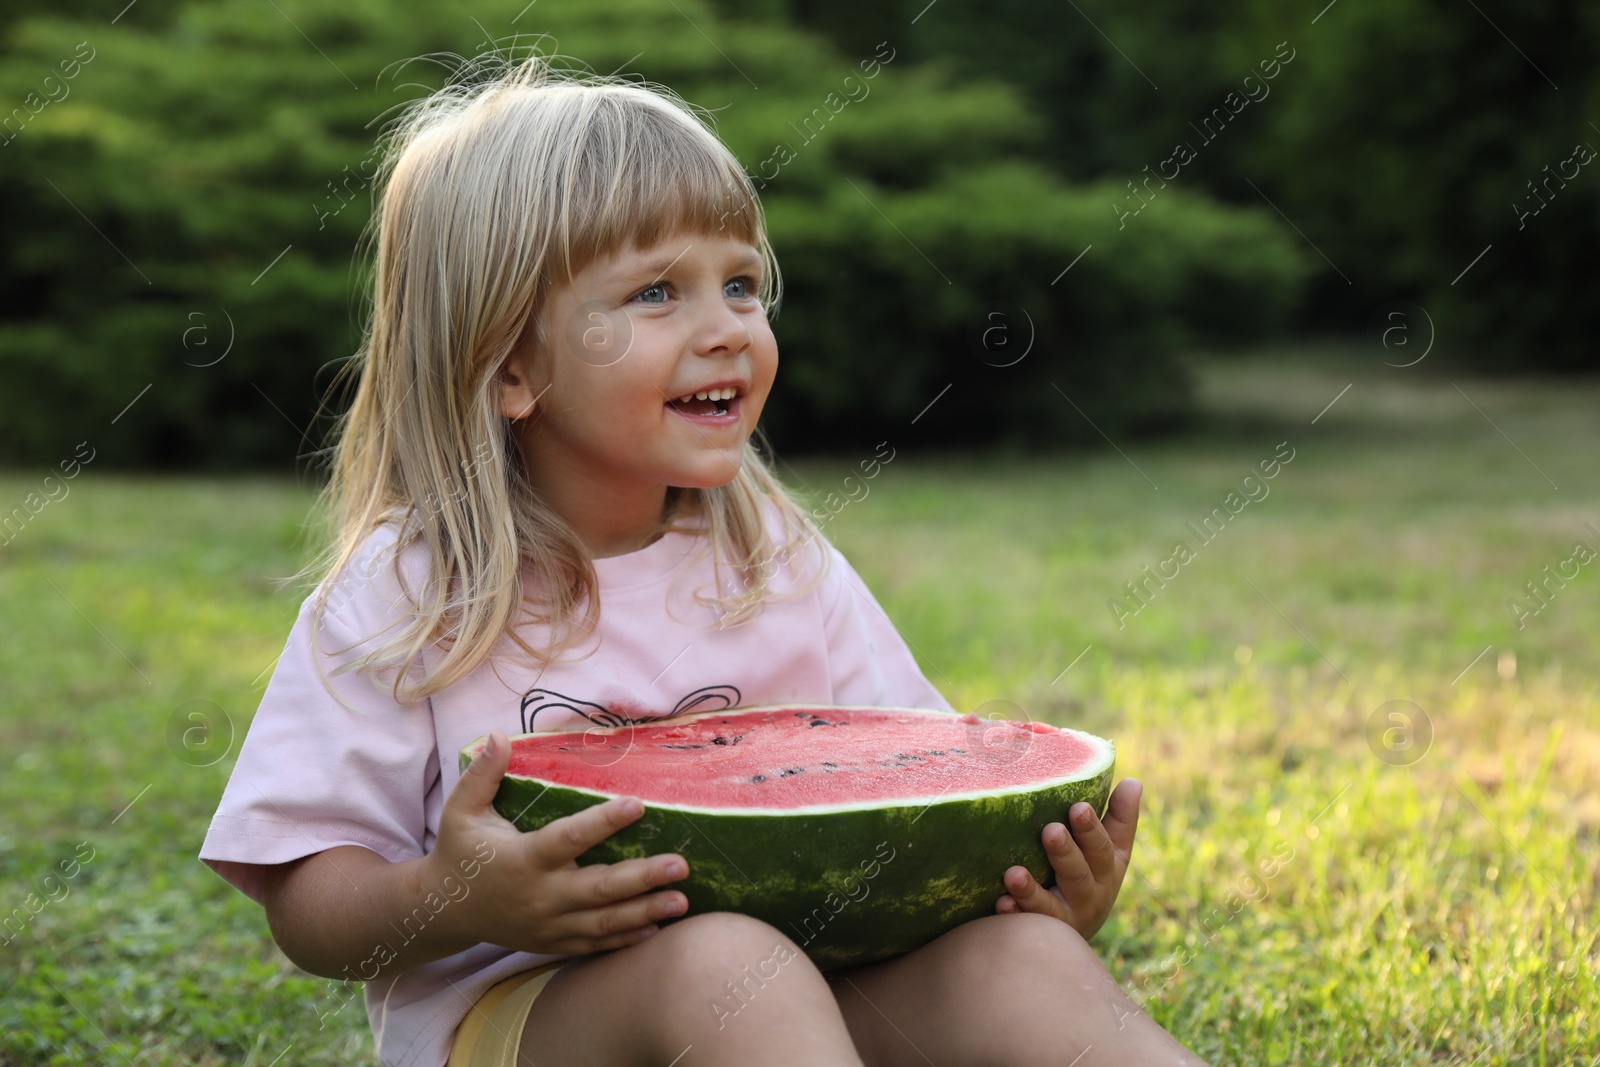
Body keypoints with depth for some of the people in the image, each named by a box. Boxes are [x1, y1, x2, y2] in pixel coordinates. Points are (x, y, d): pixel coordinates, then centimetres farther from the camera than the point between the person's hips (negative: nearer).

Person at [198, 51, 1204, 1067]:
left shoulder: (785, 566, 6)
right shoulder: (405, 597, -5)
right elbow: (308, 904, -4)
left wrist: (1051, 893, -13)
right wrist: (449, 903, -25)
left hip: (806, 970, 4)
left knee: (1020, 959, -24)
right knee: (721, 962, -35)